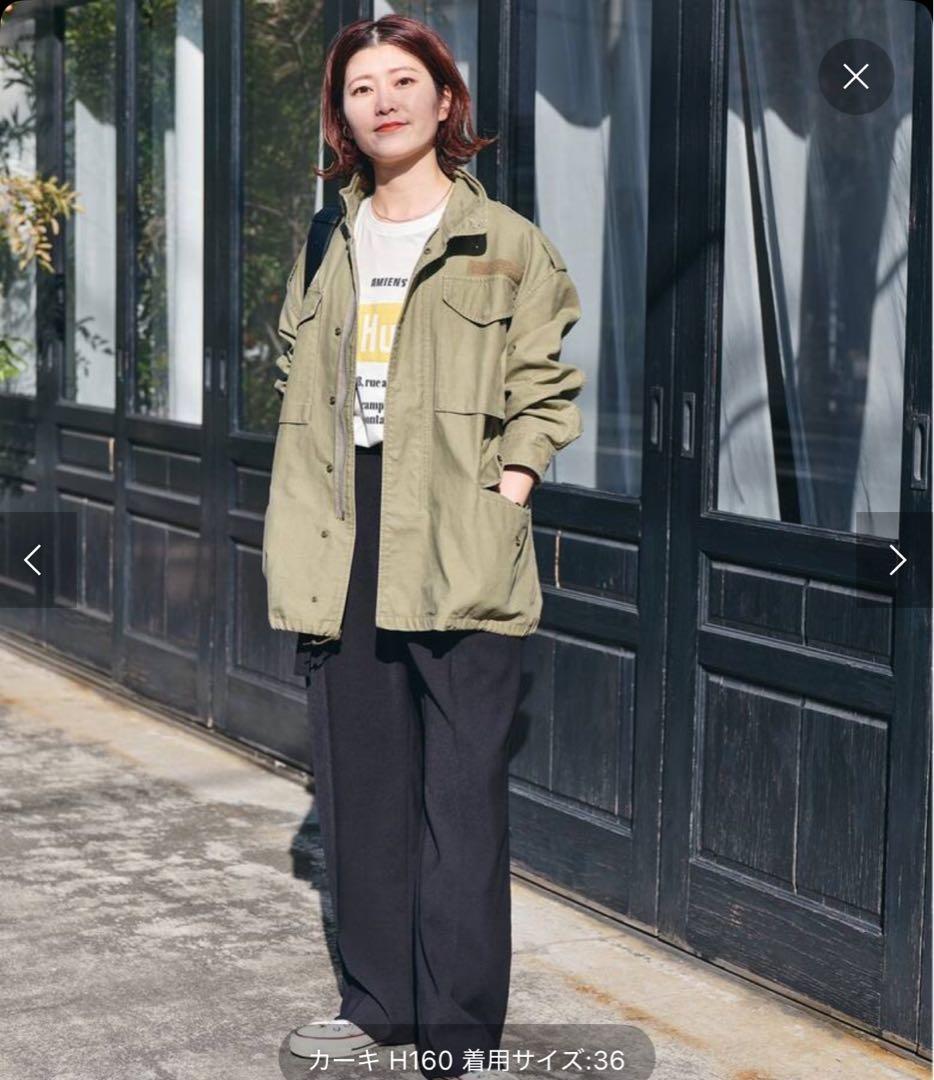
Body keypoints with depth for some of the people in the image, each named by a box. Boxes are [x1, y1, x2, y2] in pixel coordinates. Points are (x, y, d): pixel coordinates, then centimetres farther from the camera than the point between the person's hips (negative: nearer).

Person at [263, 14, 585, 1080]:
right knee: (358, 790, 11)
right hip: (347, 558, 5)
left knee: (462, 801, -4)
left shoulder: (508, 246, 3)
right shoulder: (327, 251, 16)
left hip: (460, 559, -5)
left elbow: (544, 391, 3)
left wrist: (505, 491, -10)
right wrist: (302, 537, 10)